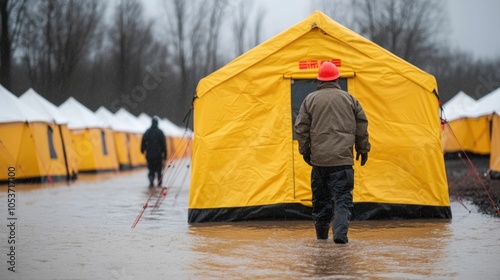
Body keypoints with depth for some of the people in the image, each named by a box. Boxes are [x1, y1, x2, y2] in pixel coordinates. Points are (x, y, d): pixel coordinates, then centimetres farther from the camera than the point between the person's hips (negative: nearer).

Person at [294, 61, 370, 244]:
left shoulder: (310, 99, 3)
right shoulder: (349, 99, 5)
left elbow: (301, 127, 4)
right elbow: (361, 125, 10)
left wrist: (305, 151, 14)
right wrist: (363, 149, 21)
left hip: (319, 158, 1)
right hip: (343, 159, -1)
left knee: (320, 196, 15)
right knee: (343, 197, -3)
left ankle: (321, 233, 23)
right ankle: (340, 232, -21)